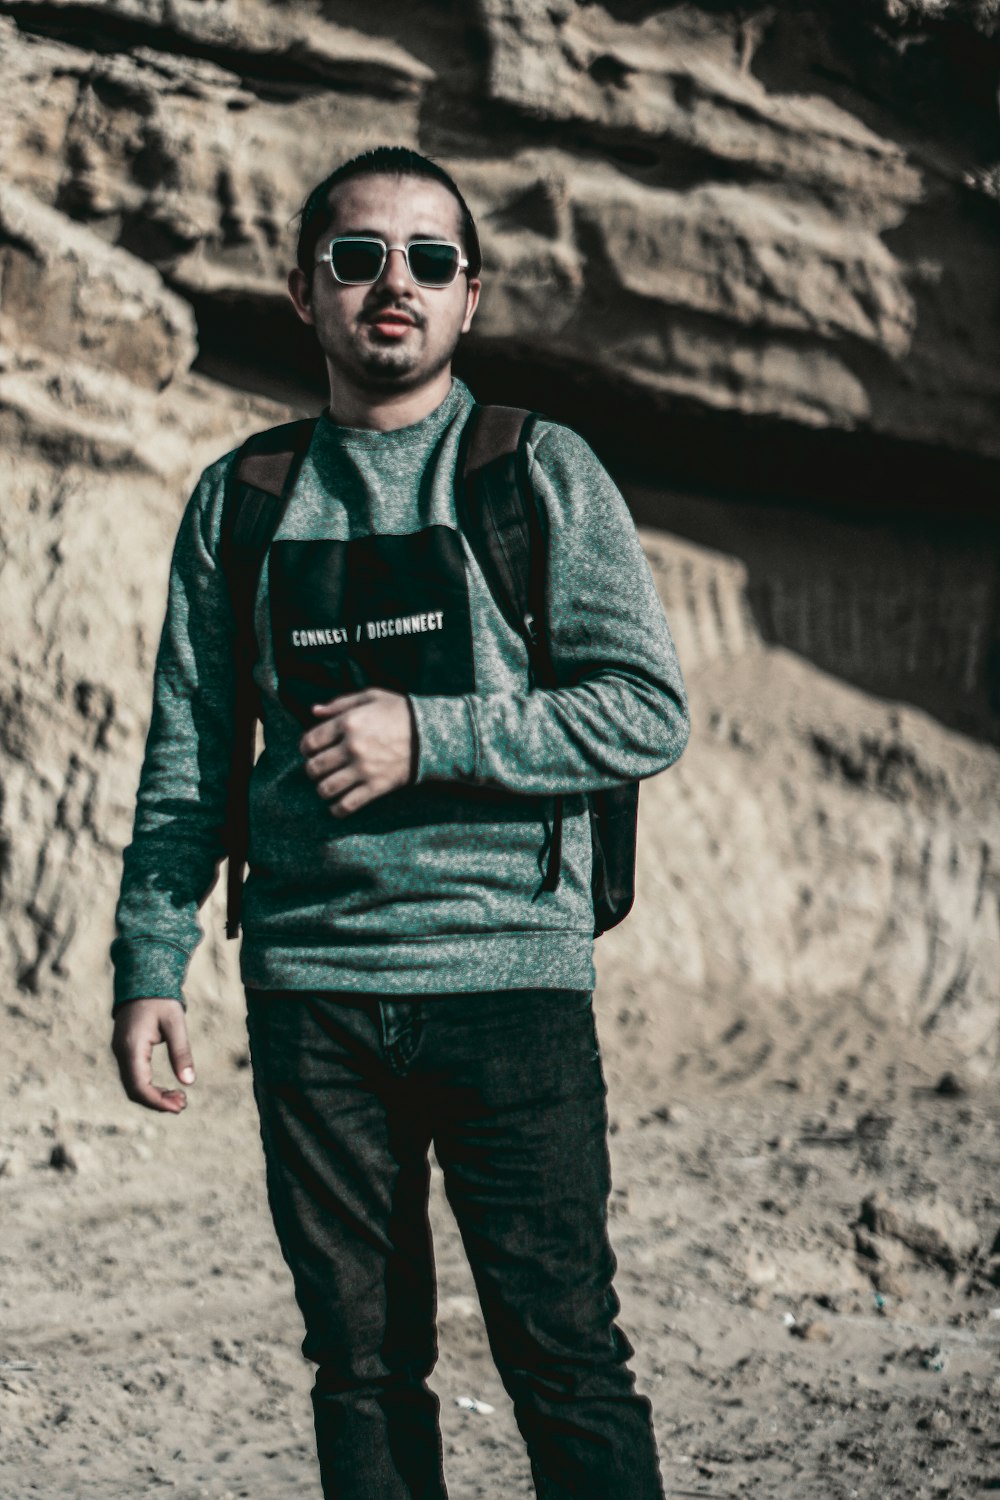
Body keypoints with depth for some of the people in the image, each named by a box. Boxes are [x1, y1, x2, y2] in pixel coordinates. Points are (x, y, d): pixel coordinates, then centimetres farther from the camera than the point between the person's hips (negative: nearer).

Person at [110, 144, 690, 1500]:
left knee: (566, 1356, -2)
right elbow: (187, 762, 12)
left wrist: (429, 738, -13)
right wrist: (150, 966, 4)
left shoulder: (543, 474, 3)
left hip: (510, 978, -2)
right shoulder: (243, 501, 11)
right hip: (312, 984, 3)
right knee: (363, 1363, 8)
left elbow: (650, 712, -3)